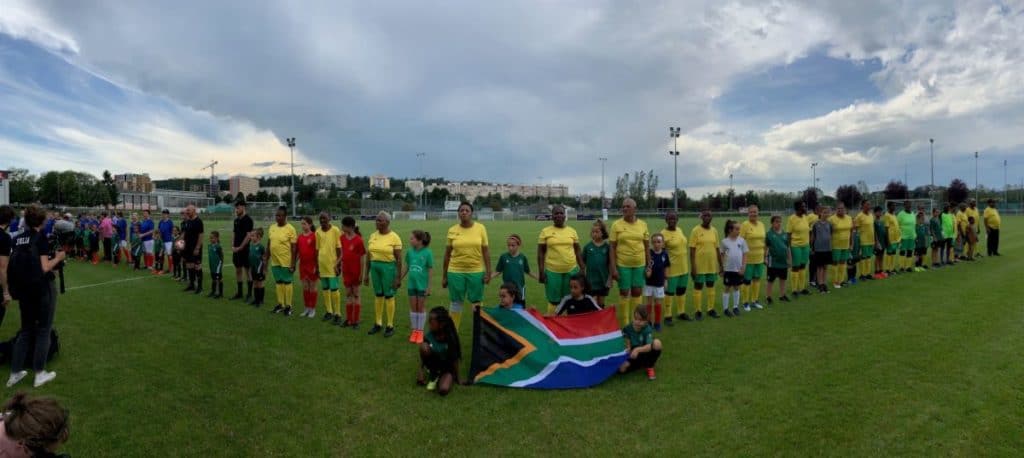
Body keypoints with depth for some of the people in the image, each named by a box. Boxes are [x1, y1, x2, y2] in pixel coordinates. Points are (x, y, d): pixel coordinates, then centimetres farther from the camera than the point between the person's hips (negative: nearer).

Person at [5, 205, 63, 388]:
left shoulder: (18, 239, 6)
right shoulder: (41, 238, -13)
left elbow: (16, 264, 7)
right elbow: (44, 268, -19)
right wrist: (58, 257, -2)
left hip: (23, 289, 6)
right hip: (42, 289, -6)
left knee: (25, 330, 18)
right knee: (43, 330, 5)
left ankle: (15, 373, 21)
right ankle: (40, 373, 11)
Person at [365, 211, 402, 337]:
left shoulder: (394, 237, -10)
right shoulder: (373, 236, 6)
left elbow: (399, 259, -10)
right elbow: (369, 256, 12)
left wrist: (398, 277, -11)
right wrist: (367, 273, 11)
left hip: (388, 267, -5)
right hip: (375, 267, 5)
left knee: (389, 296, 2)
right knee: (378, 295, 13)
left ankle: (390, 326, 14)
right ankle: (378, 323, 25)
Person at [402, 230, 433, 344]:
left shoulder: (427, 253, -14)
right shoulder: (410, 252, -1)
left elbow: (431, 270, -10)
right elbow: (407, 268, 10)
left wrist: (429, 286, -10)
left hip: (422, 285, -4)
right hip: (412, 284, 4)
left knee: (421, 308, 8)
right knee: (413, 308, 11)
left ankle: (420, 331, 19)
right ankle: (414, 330, 23)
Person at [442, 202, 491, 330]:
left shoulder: (480, 228, -2)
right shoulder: (452, 230, 0)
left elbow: (486, 251, 0)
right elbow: (447, 254, 5)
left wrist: (488, 272, -4)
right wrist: (444, 276, 5)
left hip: (476, 271, 0)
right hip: (455, 272, 0)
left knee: (476, 303, 7)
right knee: (456, 302, 8)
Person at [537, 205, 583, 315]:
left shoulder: (572, 231, 6)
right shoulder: (545, 231, -1)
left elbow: (577, 251, 11)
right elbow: (540, 252, 0)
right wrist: (541, 271, -6)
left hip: (571, 270, 2)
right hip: (552, 271, -2)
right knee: (553, 300, 5)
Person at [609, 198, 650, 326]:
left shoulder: (643, 224, 2)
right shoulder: (616, 225, -6)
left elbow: (647, 246, 9)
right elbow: (612, 247, -6)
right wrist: (613, 268, -10)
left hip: (639, 264, 3)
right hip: (623, 265, -2)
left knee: (637, 292, 11)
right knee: (624, 292, 5)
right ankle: (625, 323, 17)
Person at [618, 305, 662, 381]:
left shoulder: (647, 330, -18)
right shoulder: (627, 328, -9)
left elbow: (649, 346, -33)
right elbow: (628, 344, 0)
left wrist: (637, 350, -48)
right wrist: (628, 349, -22)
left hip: (646, 354, -1)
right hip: (634, 356, 2)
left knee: (657, 343, -33)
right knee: (621, 368, -27)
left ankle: (650, 367, -8)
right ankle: (641, 365, 5)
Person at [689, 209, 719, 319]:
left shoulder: (714, 230, 6)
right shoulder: (696, 230, -8)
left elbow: (717, 248, 12)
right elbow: (692, 250, -9)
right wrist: (692, 267, -14)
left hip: (712, 265, 5)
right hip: (699, 265, -5)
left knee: (711, 287, 13)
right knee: (698, 287, 4)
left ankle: (711, 309, 25)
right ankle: (698, 311, 12)